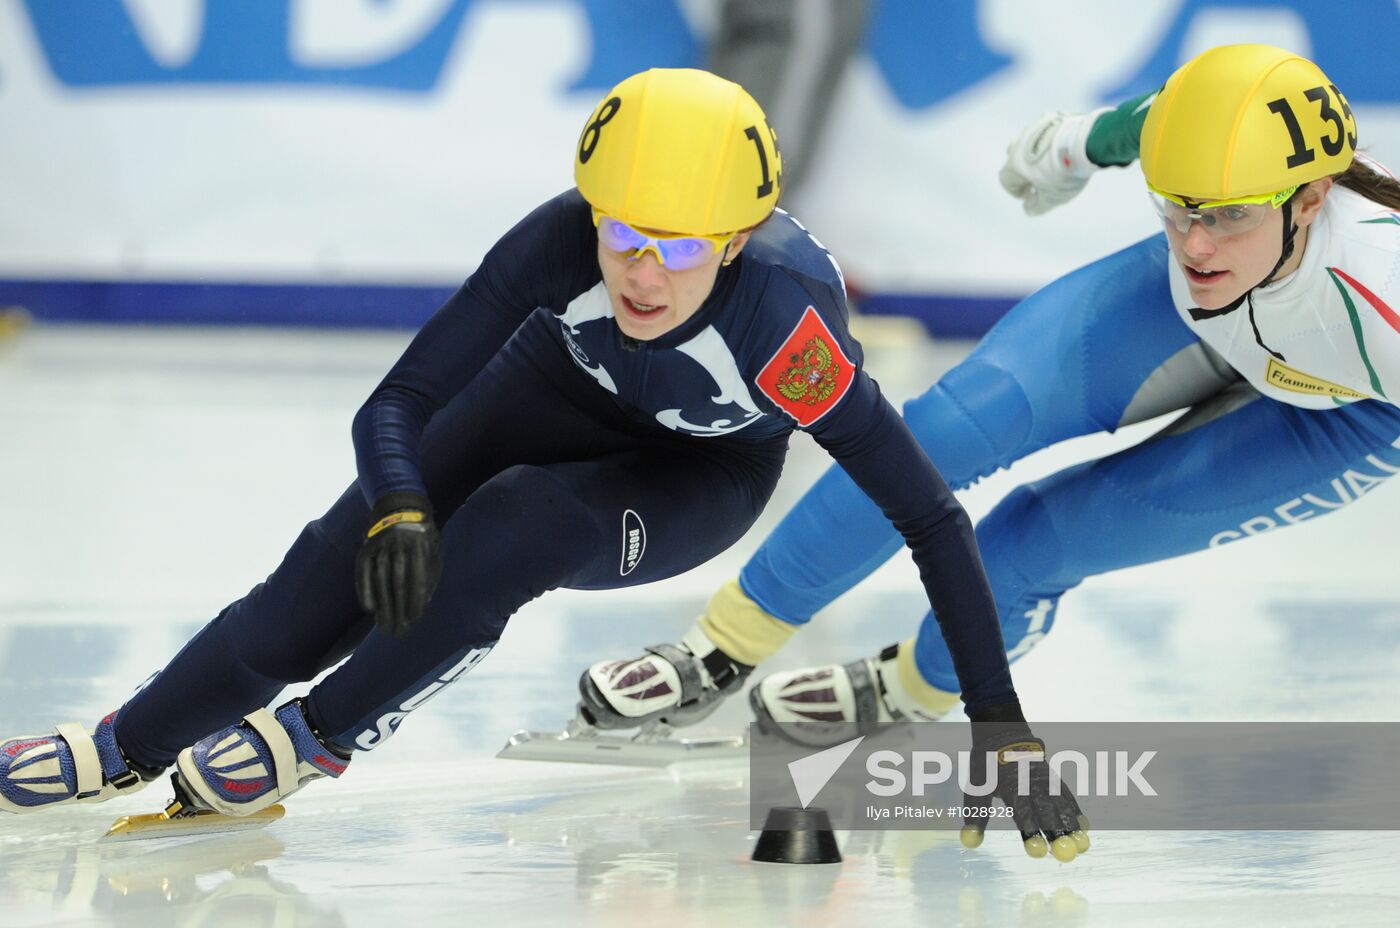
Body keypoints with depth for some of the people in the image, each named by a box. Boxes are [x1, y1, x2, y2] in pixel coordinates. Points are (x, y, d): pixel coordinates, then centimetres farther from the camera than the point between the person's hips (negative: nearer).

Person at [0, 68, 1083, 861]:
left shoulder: (783, 317, -43)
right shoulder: (563, 239, -35)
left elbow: (933, 517, -38)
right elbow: (398, 403, -28)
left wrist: (1002, 728, -42)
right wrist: (397, 510, -50)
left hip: (701, 477, -2)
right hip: (562, 390, 2)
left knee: (511, 532, -30)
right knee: (352, 562, -10)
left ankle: (315, 738, -8)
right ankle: (128, 748, 9)